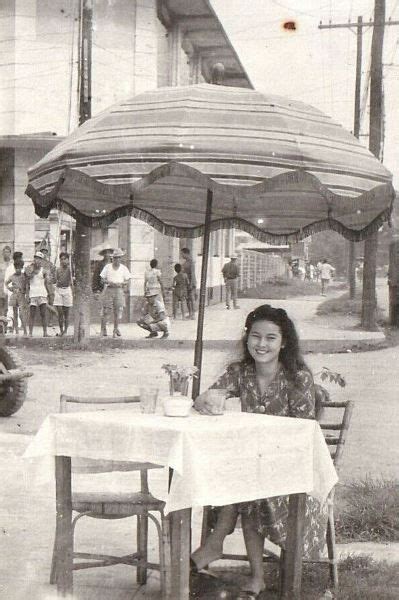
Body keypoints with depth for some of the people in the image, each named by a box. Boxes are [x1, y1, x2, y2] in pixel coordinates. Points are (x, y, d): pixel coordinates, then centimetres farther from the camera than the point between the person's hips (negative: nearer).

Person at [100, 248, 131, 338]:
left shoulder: (123, 268, 9)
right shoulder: (107, 267, 8)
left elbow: (127, 281, 6)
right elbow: (102, 279, 7)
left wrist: (120, 283, -12)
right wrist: (109, 282, -13)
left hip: (119, 290, 0)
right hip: (109, 289, 0)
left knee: (118, 311, -2)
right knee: (106, 310, -5)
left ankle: (115, 330, 7)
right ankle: (104, 329, 3)